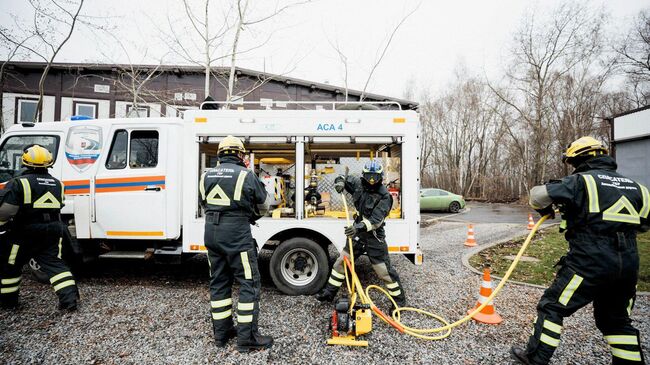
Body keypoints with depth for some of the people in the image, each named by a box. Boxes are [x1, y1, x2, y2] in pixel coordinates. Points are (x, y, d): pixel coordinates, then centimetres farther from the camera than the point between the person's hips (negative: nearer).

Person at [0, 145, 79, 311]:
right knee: (54, 264, 7)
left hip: (25, 235, -4)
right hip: (51, 234, 4)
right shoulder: (57, 184, 4)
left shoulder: (19, 183, -13)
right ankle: (70, 297, -4)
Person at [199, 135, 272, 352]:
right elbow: (261, 198, 5)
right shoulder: (245, 175, -8)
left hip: (211, 233, 6)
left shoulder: (206, 176, 7)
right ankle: (247, 338, 7)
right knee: (249, 283, 3)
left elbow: (204, 203, 14)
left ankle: (222, 332, 28)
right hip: (236, 235, -6)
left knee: (219, 282, 16)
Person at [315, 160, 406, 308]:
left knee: (384, 271, 0)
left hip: (374, 238, -6)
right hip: (358, 234, 6)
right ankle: (329, 293, 24)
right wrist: (340, 183, -10)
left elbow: (376, 220, -28)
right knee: (340, 262, 9)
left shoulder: (384, 196, -18)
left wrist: (360, 227, -45)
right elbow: (342, 179, 15)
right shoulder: (358, 185, -1)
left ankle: (400, 300, 20)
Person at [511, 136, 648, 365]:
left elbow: (539, 195, -14)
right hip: (628, 265, 7)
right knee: (617, 319, 23)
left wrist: (545, 209, 7)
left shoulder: (582, 180, -7)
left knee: (552, 306, 5)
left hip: (590, 262, -6)